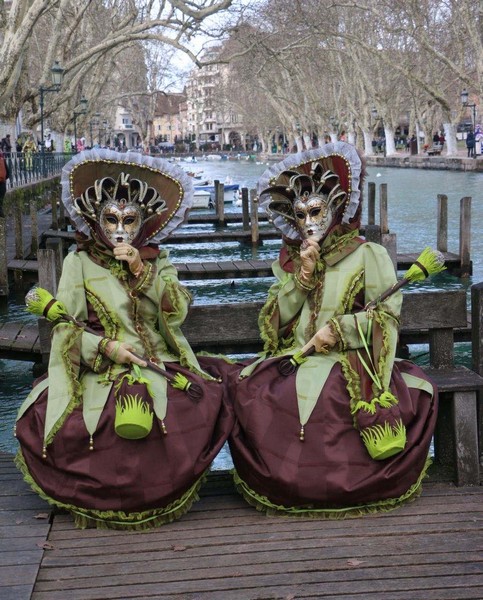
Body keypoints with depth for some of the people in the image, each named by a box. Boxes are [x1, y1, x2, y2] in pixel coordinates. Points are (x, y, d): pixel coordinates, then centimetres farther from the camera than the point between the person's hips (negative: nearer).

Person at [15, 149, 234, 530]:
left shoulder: (158, 260, 16)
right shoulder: (79, 262, 8)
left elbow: (177, 311, -1)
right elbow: (66, 327, -1)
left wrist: (141, 271, -11)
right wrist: (106, 347, -17)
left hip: (162, 366, 3)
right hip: (102, 370, -2)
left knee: (207, 404, -28)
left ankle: (165, 489, -6)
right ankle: (103, 493, -4)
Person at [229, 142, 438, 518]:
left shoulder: (368, 254, 5)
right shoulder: (289, 260, 19)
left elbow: (387, 314, -5)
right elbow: (277, 321, 8)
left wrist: (336, 331, -11)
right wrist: (303, 273, -2)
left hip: (350, 363, -4)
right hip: (294, 363, 4)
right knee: (248, 392, -22)